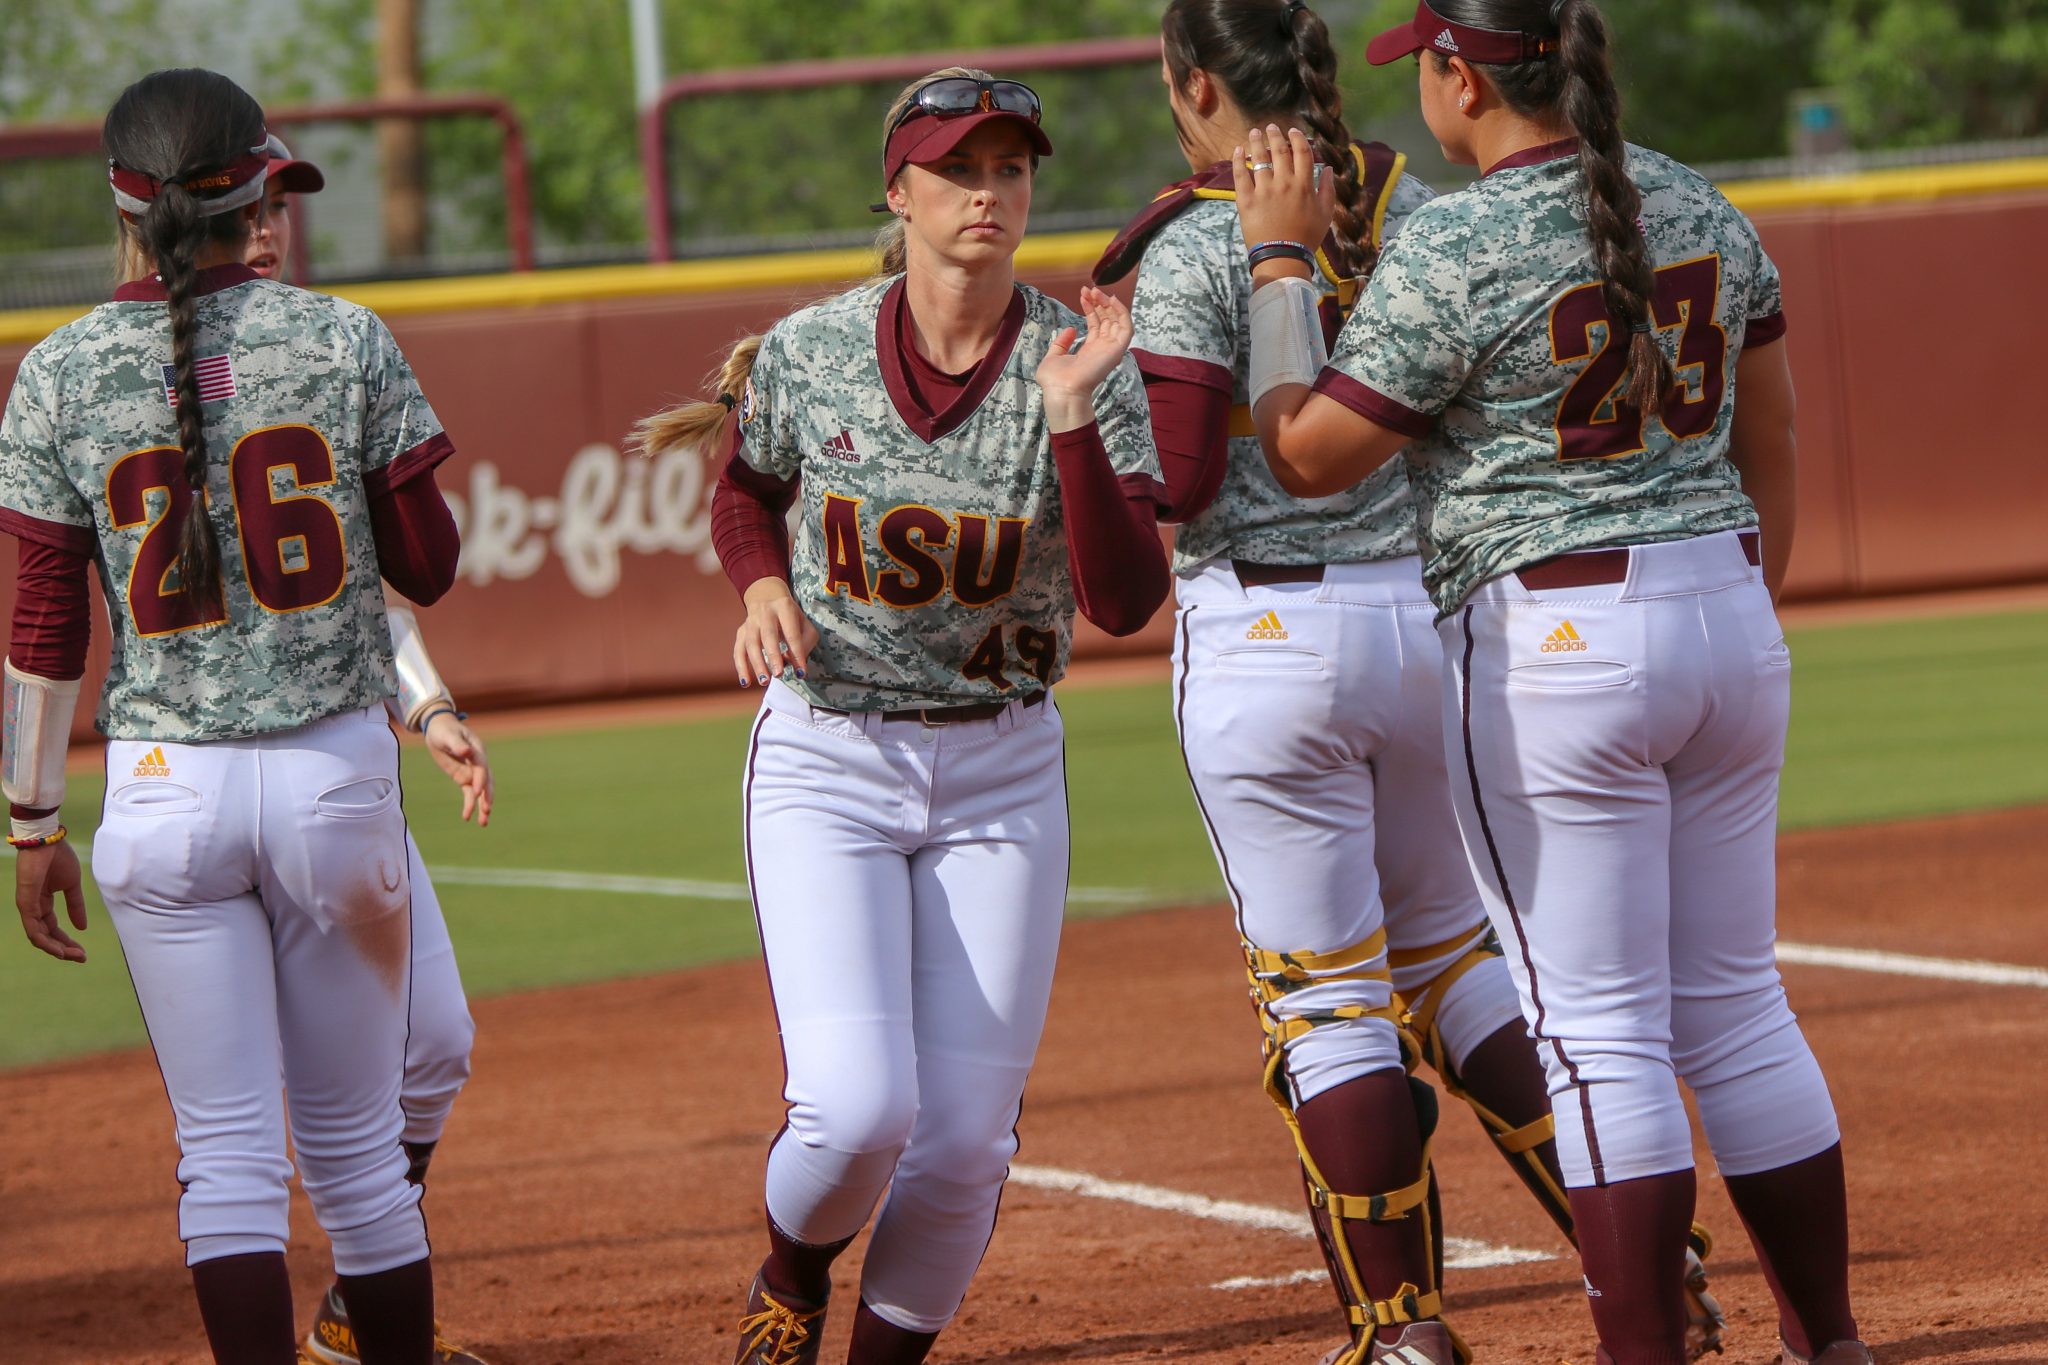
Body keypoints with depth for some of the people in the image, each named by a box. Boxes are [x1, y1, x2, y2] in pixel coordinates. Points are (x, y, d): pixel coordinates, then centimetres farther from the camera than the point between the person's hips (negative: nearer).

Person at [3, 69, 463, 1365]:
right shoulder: (343, 340, -4)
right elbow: (428, 566, 2)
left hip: (163, 790, 0)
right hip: (339, 771, 0)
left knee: (227, 1155, 3)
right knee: (357, 1144, 12)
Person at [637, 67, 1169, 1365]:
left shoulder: (1084, 368, -9)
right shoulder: (805, 352, -7)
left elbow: (1127, 599, -18)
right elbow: (747, 493, 15)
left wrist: (1071, 420, -28)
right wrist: (764, 588, -6)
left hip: (1003, 771, 1)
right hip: (824, 765, -1)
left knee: (967, 1138, 0)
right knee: (857, 1105, -17)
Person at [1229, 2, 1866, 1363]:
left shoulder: (1450, 252, -14)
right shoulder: (1697, 205, 7)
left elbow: (1306, 453, -8)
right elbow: (1771, 444, 15)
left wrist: (1281, 258, -2)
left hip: (1551, 648, -7)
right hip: (1730, 627, 7)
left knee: (1599, 1029, -3)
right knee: (1736, 1007, 14)